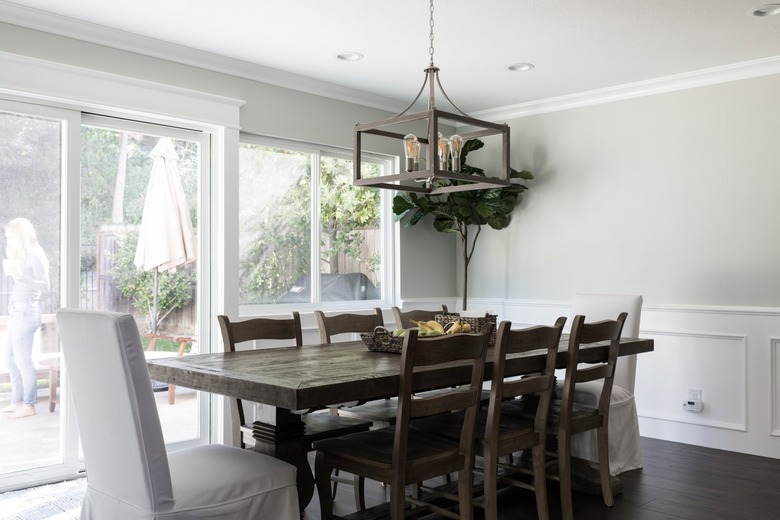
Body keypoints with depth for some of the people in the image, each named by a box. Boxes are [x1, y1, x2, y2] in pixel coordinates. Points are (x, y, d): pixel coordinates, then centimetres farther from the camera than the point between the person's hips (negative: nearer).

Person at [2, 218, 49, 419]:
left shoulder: (34, 256, -11)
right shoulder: (22, 256, 16)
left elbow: (44, 285, -20)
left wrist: (21, 276, -29)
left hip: (26, 311, -10)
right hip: (17, 311, 10)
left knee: (23, 359, -5)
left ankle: (29, 405, 2)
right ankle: (17, 401, 22)